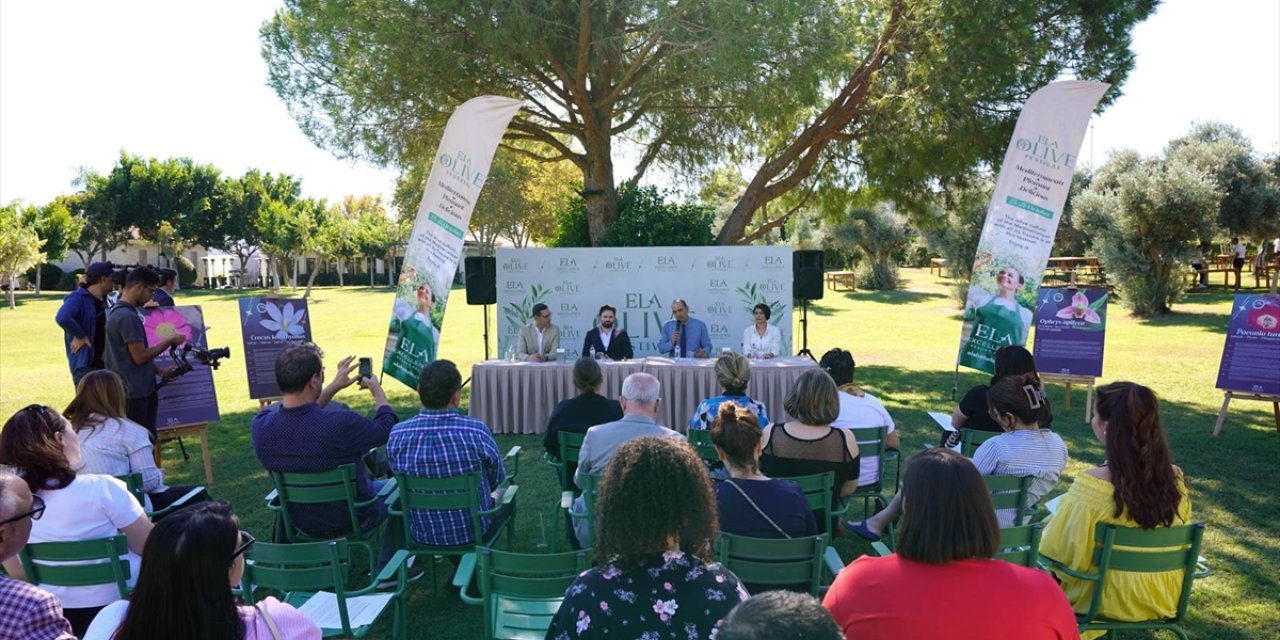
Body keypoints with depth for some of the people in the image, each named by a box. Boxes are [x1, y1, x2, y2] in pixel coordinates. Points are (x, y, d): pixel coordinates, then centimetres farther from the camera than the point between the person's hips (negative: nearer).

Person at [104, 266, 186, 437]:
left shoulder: (117, 312, 13)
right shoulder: (128, 316, -19)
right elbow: (140, 357, -19)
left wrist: (159, 371, 12)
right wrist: (170, 341, -9)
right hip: (134, 393, -10)